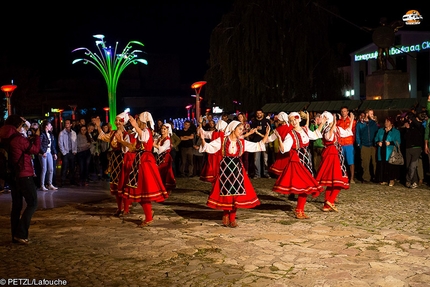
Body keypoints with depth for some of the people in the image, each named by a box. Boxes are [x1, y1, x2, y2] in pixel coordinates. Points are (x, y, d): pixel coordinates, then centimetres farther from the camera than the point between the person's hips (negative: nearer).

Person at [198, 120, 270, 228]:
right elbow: (209, 148, -7)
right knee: (226, 192, 0)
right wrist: (203, 140, -25)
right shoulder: (222, 140, -1)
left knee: (236, 193, 0)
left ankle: (232, 218, 12)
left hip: (237, 169, 3)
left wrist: (266, 134, 5)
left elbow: (258, 146, 11)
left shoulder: (243, 142, 8)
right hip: (225, 168, -3)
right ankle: (226, 215, 20)